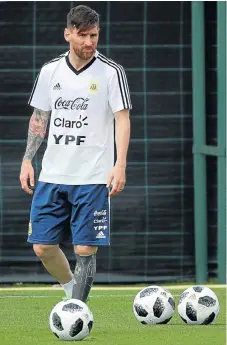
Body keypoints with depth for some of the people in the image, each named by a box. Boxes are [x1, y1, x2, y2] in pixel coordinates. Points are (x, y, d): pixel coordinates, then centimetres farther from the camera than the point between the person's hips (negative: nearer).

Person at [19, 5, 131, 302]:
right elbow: (39, 118, 15)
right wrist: (27, 160, 8)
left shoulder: (111, 72, -4)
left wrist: (120, 165, -18)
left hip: (92, 178, -4)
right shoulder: (51, 71, 7)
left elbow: (122, 119, -7)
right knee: (43, 246, 4)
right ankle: (72, 289, 30)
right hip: (52, 176, 4)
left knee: (85, 249, -6)